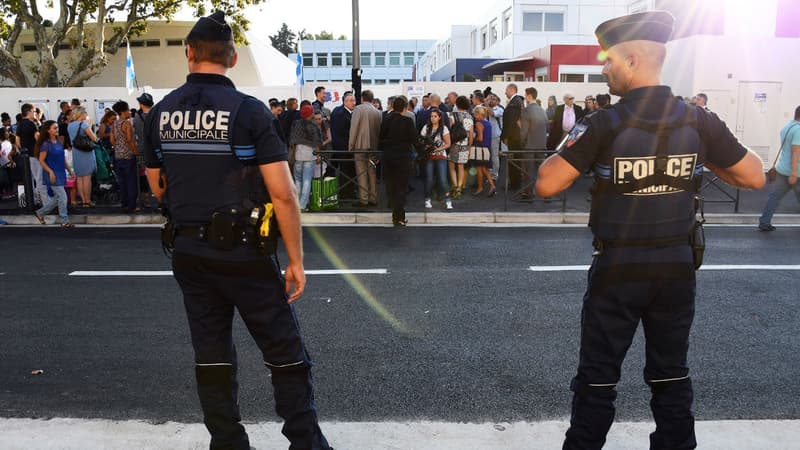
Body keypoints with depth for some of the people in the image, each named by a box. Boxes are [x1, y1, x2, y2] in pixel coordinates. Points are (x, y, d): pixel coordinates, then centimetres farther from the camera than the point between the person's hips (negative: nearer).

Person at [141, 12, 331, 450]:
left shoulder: (159, 113, 4)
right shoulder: (249, 110, -11)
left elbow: (159, 189, 14)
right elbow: (283, 194, -14)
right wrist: (296, 260, -8)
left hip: (187, 251, 5)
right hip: (242, 252, -5)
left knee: (211, 357, 15)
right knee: (286, 355, 6)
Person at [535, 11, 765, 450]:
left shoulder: (603, 125, -16)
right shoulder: (699, 121, -4)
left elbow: (546, 185, -17)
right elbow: (755, 177, 3)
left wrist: (568, 145, 0)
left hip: (618, 268, -3)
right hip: (677, 267, 4)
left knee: (598, 375, 10)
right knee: (671, 373, 18)